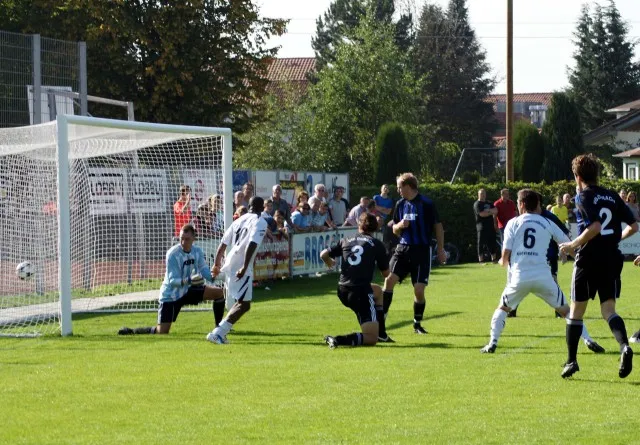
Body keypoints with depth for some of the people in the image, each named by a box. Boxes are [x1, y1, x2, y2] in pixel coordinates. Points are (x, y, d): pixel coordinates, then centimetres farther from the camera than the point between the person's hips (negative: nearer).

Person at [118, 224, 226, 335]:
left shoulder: (197, 251, -5)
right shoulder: (172, 254, -23)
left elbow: (204, 271, -8)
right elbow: (173, 281, -28)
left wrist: (213, 276, -32)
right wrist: (189, 280, -47)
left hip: (187, 291, 6)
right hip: (170, 295, -6)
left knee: (219, 293, -5)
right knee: (162, 332, -12)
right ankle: (130, 331, 9)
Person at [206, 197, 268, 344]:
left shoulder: (239, 220, 17)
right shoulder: (260, 222, -4)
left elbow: (223, 244, 18)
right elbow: (252, 244, -20)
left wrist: (217, 264, 27)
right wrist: (245, 267, -25)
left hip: (230, 264, 8)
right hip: (242, 267, -8)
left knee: (240, 301, 22)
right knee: (244, 304, -6)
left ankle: (221, 332, 17)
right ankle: (217, 333, -16)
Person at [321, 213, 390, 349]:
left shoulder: (346, 241, 12)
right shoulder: (376, 244, 3)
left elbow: (324, 254, 12)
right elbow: (386, 273, 8)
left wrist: (330, 263, 35)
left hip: (342, 292, 6)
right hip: (361, 292, -6)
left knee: (377, 291, 38)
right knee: (372, 339, -4)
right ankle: (339, 340, -28)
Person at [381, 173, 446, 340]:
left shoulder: (426, 204, -8)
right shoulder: (400, 204, 8)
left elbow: (438, 226, 0)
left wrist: (441, 249, 0)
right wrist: (400, 225, -7)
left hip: (422, 251, -4)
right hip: (403, 249, 4)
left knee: (419, 289, -6)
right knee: (390, 279, -15)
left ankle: (417, 323, 19)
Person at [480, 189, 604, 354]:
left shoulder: (513, 223, 7)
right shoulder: (547, 223, 11)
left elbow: (506, 255, 2)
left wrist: (503, 261, 25)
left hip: (519, 277, 0)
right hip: (543, 277, 0)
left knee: (502, 308, 22)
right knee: (565, 310, 12)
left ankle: (492, 343, 7)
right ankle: (588, 340, 1)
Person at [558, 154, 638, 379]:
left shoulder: (583, 197, -7)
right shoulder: (613, 197, 10)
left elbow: (595, 226, -22)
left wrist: (573, 245, -12)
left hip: (589, 259, -5)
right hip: (612, 258, 5)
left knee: (576, 310, 9)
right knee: (608, 310, 5)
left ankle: (571, 361, 11)